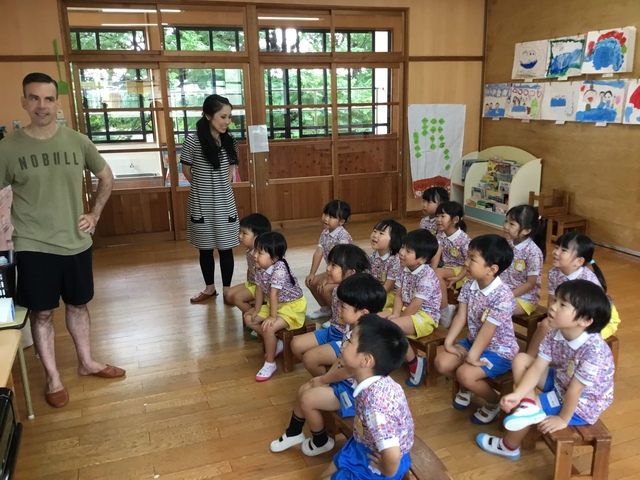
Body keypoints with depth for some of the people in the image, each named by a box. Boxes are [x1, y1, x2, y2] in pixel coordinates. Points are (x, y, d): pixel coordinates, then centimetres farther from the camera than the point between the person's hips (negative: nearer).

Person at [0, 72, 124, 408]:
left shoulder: (78, 142, -2)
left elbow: (106, 177, 13)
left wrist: (95, 214, 6)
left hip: (76, 242, 2)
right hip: (33, 247, -2)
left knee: (78, 305, 17)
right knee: (42, 313, 8)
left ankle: (86, 362, 35)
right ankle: (53, 379, 24)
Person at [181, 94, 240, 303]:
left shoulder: (229, 142, 0)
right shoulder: (192, 142, -12)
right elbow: (187, 172, 0)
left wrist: (220, 187, 6)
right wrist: (205, 186, 5)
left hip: (225, 203, 2)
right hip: (201, 205, -2)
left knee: (226, 247, 8)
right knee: (205, 248, 12)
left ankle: (227, 289, 23)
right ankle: (209, 288, 29)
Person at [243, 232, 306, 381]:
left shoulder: (279, 269, -32)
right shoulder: (260, 268, -6)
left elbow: (273, 294, -32)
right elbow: (260, 289, 2)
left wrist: (273, 317, -31)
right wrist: (257, 310, 2)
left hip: (293, 306, -9)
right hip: (274, 304, 10)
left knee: (268, 328, -28)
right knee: (249, 318, 7)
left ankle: (270, 363, -7)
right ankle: (276, 343, 15)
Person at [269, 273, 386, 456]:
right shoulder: (352, 326, -3)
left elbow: (347, 371, -24)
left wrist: (323, 380, -9)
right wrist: (325, 377, -2)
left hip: (355, 391, -10)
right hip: (345, 381, 10)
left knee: (307, 399, -10)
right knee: (304, 390, 10)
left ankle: (321, 442, 17)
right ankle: (294, 433, 33)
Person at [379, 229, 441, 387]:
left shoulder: (427, 276, -23)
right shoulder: (404, 269, 2)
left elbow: (415, 305, -24)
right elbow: (398, 295, 4)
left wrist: (398, 318, -15)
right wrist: (395, 313, -14)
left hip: (426, 316, -9)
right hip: (406, 310, 9)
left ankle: (415, 363, -11)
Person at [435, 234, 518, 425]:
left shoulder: (503, 296, -29)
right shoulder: (468, 286, -6)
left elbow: (488, 330, -28)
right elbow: (461, 316, -4)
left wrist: (472, 357, -25)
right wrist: (449, 342, -11)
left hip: (499, 350, -7)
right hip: (473, 341, 8)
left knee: (465, 373, -25)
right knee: (441, 363, -5)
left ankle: (494, 402, 5)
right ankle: (465, 388, 25)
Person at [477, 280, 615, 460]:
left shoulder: (593, 350, -37)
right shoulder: (555, 334, -15)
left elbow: (574, 390, -28)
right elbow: (537, 368, -14)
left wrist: (563, 419, -17)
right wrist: (517, 395, -25)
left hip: (581, 405, -7)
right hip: (559, 384, 7)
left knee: (520, 412, -9)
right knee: (520, 360, -2)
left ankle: (509, 447, 18)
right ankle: (529, 406, -15)